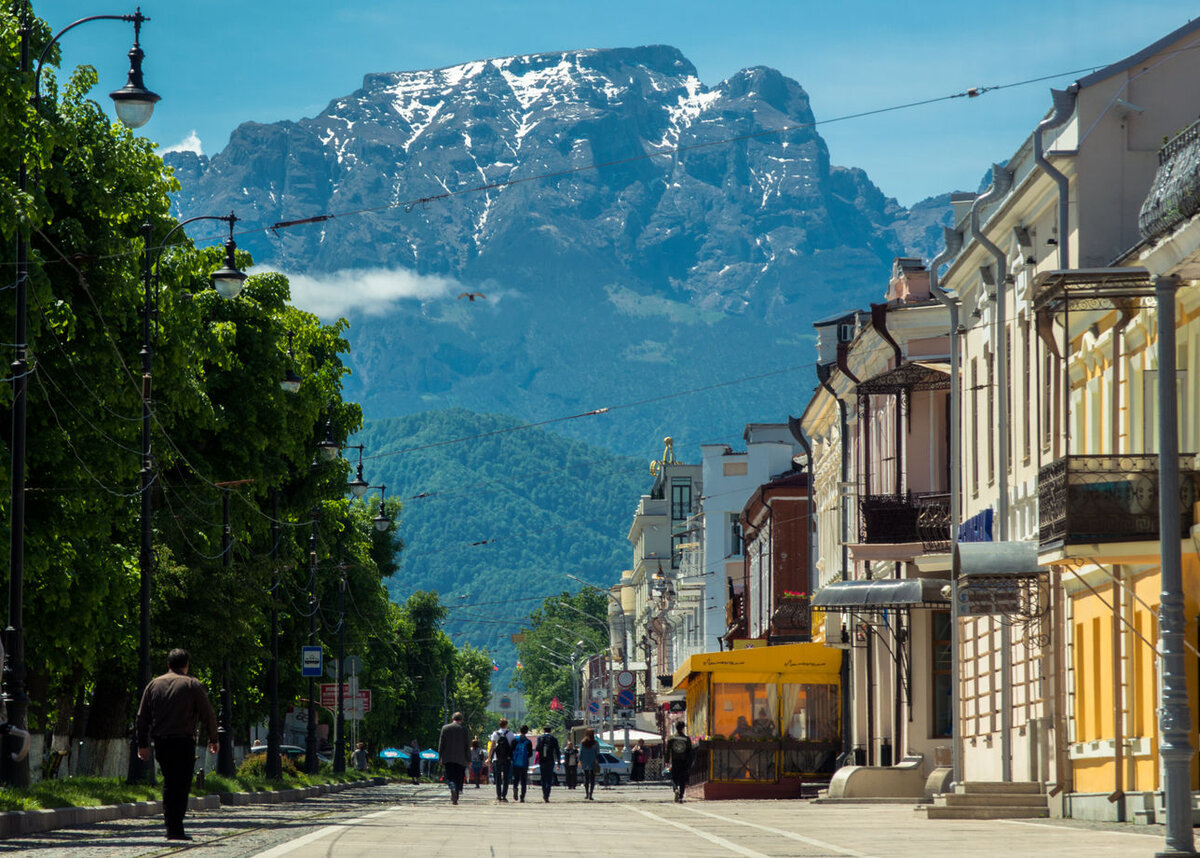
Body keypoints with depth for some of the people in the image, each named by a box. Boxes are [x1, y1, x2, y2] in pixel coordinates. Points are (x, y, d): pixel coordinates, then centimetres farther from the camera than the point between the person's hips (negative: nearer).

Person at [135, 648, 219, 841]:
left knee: (169, 783, 15)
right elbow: (208, 715, -2)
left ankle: (171, 828, 13)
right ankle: (176, 830, -10)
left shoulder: (154, 684, 11)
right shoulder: (192, 685, 0)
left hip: (160, 741, 4)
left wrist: (142, 744, 14)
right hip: (183, 742, -4)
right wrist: (213, 740, 9)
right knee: (181, 785, -3)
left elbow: (142, 717, 10)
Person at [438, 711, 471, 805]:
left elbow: (441, 744, 3)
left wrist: (440, 758, 9)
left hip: (448, 759, 0)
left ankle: (453, 789, -29)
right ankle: (455, 798, 4)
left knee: (450, 777, 2)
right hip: (461, 759, 0)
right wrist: (469, 760, 6)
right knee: (459, 779, 7)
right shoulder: (465, 729, 0)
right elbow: (467, 746, 0)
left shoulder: (445, 728, 2)